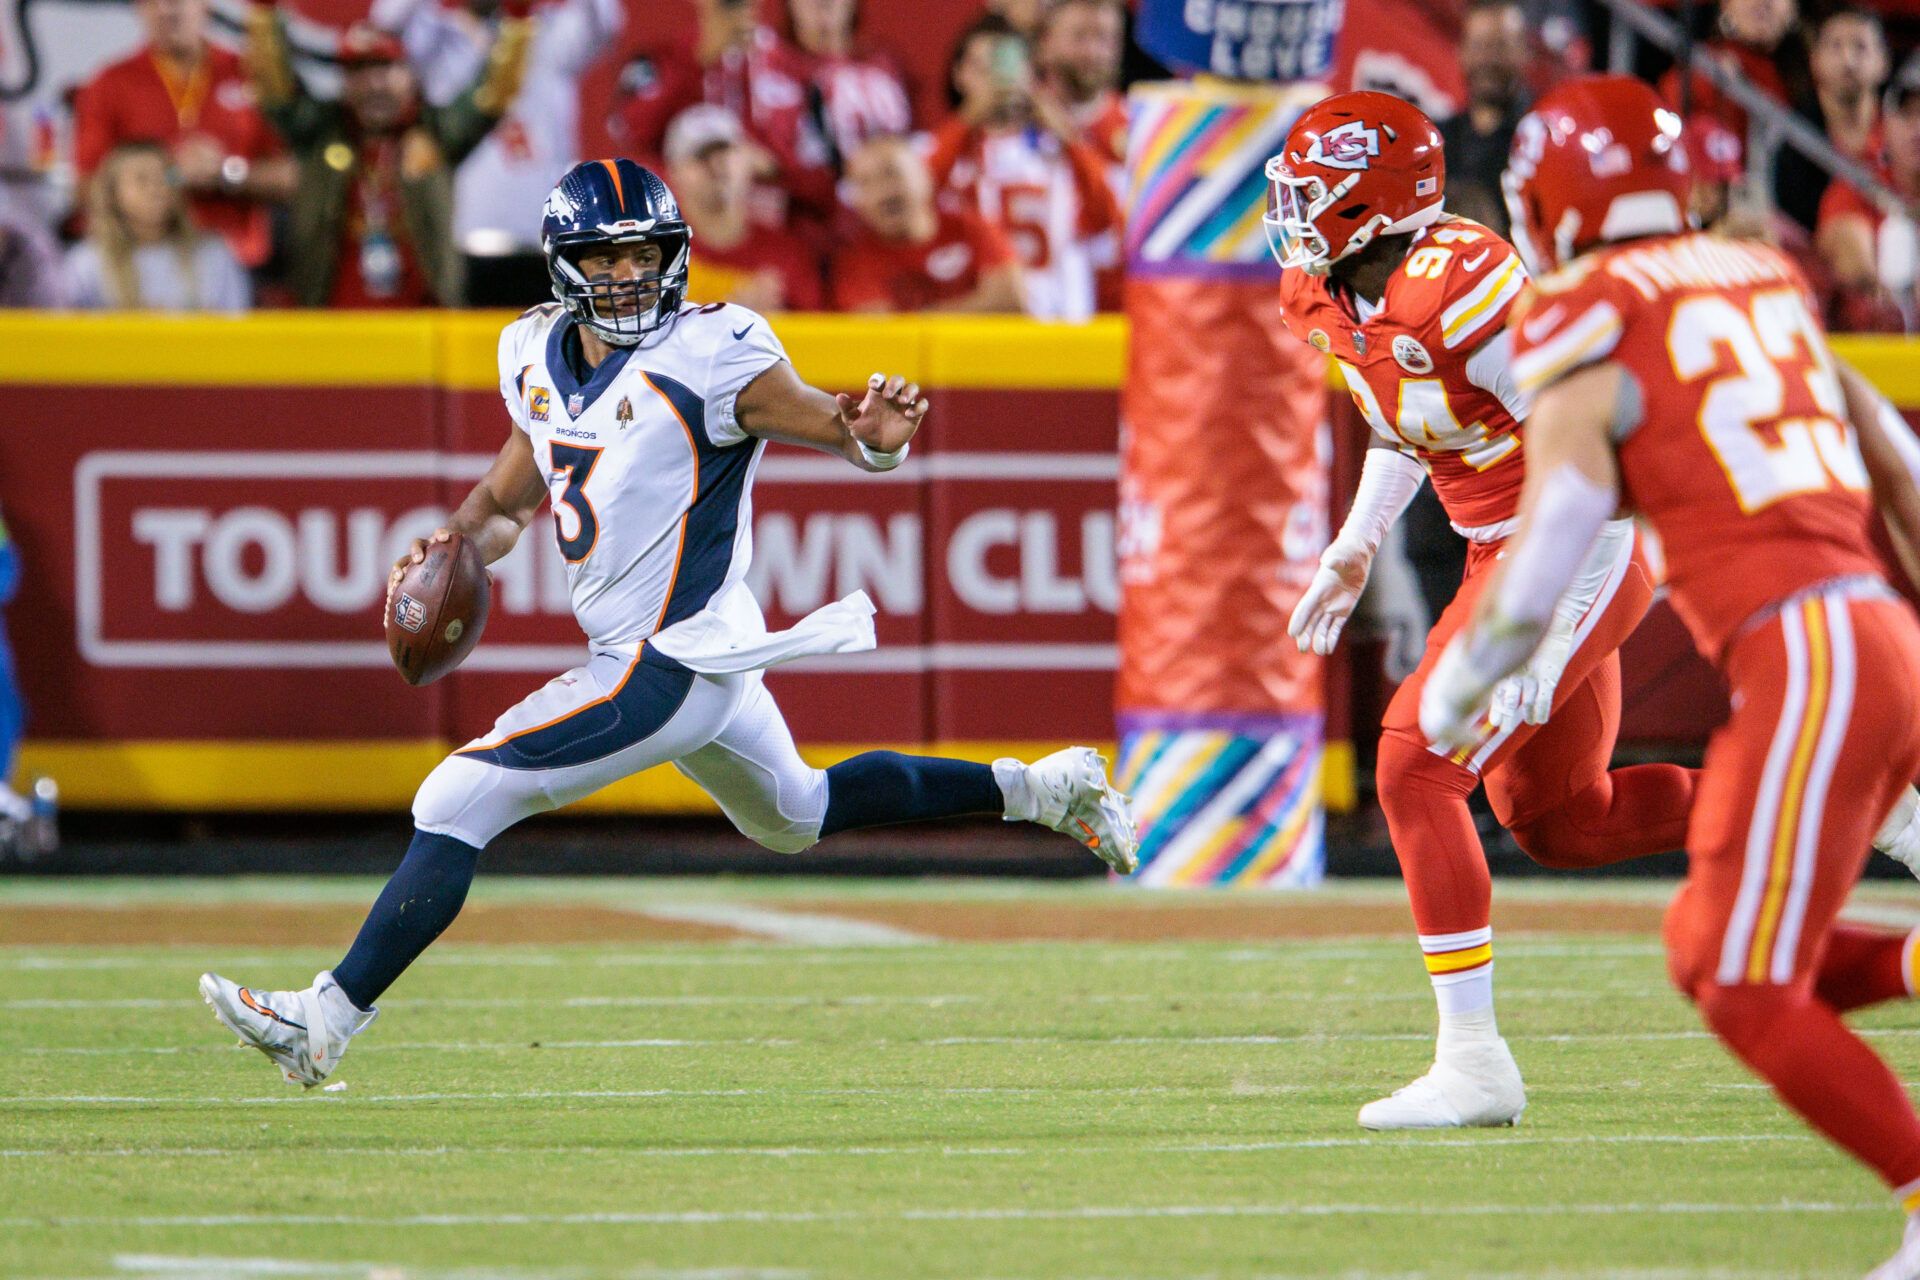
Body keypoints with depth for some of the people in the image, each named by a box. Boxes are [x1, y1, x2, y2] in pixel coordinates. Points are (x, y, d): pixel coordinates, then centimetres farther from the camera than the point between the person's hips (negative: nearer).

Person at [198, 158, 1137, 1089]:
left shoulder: (707, 355, -17)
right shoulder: (540, 355, 6)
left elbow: (823, 420, -19)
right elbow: (507, 500, 18)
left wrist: (876, 436, -43)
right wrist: (451, 549, -3)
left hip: (670, 669, -9)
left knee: (456, 804, -12)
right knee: (798, 815, 29)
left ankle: (327, 1018, -10)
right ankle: (1034, 789, 37)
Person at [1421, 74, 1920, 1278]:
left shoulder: (1591, 338, -4)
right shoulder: (1764, 285, 18)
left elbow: (1540, 570, -7)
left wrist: (1454, 691, 9)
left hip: (1801, 657, -8)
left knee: (1749, 989, -3)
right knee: (1709, 952, 16)